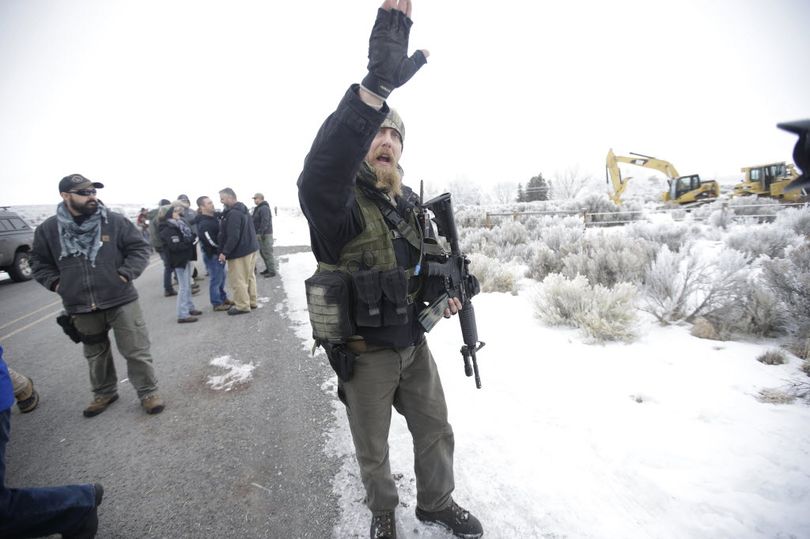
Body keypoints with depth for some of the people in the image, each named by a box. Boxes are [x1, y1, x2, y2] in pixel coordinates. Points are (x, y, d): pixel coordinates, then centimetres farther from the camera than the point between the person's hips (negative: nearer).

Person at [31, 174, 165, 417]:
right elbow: (40, 262, 15)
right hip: (80, 307, 3)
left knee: (136, 351, 2)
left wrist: (126, 273, -11)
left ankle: (148, 392, 18)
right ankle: (104, 392, 40)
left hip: (121, 301, -3)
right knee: (96, 355, 20)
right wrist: (55, 283, 0)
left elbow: (139, 248, 0)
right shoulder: (48, 229, 1)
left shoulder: (115, 221, -5)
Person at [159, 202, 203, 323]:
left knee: (187, 285, 18)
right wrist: (190, 241, -21)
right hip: (179, 260, -9)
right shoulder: (168, 230, -17)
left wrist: (193, 238, -3)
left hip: (186, 258, 9)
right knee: (184, 287, -5)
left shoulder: (180, 224, 8)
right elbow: (175, 246, -25)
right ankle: (182, 315, 2)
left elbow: (188, 235, 18)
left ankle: (189, 308, 31)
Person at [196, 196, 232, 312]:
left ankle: (223, 298, 35)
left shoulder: (215, 216, 4)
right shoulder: (203, 224, -22)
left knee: (222, 276, 20)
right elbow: (212, 242, -25)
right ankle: (217, 304, 14)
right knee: (216, 279, 1)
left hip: (219, 252, 9)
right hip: (212, 255, -9)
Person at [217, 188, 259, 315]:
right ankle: (252, 302, 26)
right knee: (248, 276, 17)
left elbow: (233, 236, -26)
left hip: (239, 251, -10)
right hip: (250, 247, 10)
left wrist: (225, 252, -19)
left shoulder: (233, 213, -20)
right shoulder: (242, 209, 13)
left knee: (237, 280, -1)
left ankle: (242, 305, 7)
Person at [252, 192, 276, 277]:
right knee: (262, 252, 16)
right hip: (261, 234, 11)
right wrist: (258, 233, 19)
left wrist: (260, 233, -26)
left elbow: (264, 222, -24)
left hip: (265, 234, -11)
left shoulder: (264, 208, -16)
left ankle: (272, 271, -2)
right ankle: (268, 268, 25)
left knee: (267, 253, -7)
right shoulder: (259, 208, 18)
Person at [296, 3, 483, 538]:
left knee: (436, 432, 20)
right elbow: (318, 174, -45)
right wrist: (374, 87, -56)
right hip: (364, 354, -5)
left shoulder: (409, 203, 3)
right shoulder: (339, 202, -19)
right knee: (373, 449, 17)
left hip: (414, 344, 6)